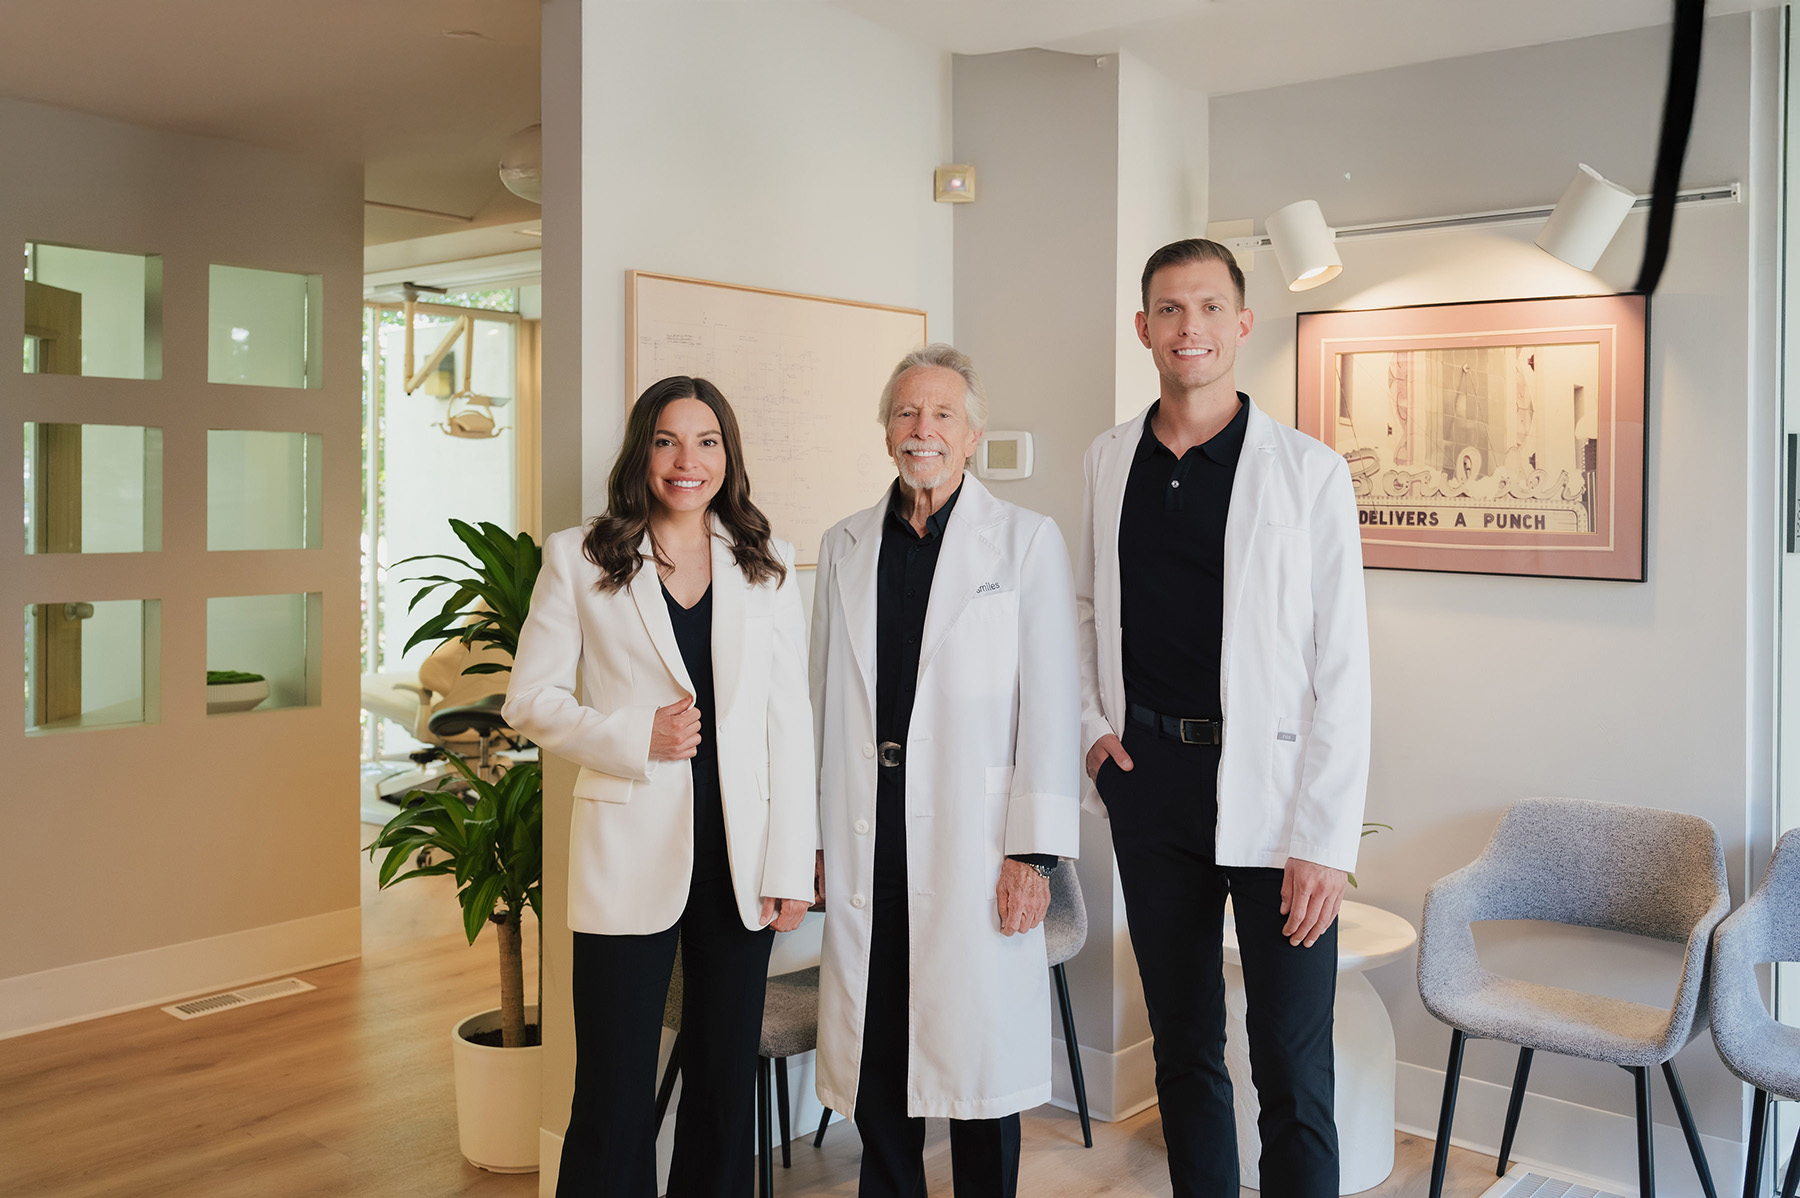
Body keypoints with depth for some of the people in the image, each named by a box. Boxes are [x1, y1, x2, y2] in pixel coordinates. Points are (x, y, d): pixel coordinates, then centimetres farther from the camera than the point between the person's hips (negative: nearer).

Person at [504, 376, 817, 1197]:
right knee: (616, 1095, 3)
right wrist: (633, 739, -13)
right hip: (631, 857, -2)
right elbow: (529, 698, 3)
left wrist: (791, 865, -1)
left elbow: (790, 720, 5)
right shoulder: (579, 559, 2)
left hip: (740, 853, 2)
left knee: (726, 1080, 13)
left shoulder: (767, 566, 7)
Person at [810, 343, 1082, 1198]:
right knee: (874, 1060, 10)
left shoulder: (1027, 540, 1)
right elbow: (824, 699, 12)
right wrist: (815, 834, 10)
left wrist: (1035, 850, -9)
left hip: (973, 840, -3)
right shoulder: (846, 548, 11)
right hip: (867, 837, 3)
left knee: (977, 1056, 5)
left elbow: (1051, 702, -4)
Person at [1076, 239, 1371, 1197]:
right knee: (1182, 1044, 16)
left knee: (1292, 1073, -1)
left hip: (1269, 784, -4)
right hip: (1148, 772, 4)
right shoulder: (1110, 459, 7)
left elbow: (1342, 670, -9)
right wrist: (1093, 723, 6)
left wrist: (1325, 842, -14)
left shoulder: (1308, 472, -6)